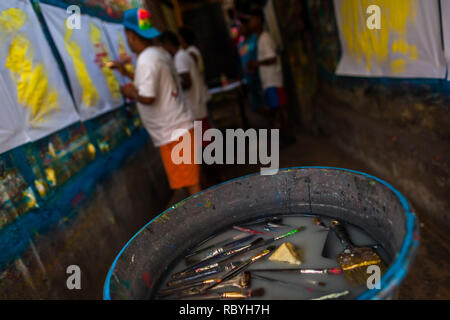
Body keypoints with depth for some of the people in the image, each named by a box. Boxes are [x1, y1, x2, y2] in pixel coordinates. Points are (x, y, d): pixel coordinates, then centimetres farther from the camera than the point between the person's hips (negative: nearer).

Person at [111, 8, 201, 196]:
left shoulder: (146, 60, -17)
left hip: (172, 134, -9)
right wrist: (127, 73, 25)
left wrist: (131, 92, -6)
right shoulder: (160, 53, 12)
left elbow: (147, 97, -25)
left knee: (191, 186, -2)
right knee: (192, 182, 18)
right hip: (181, 127, 9)